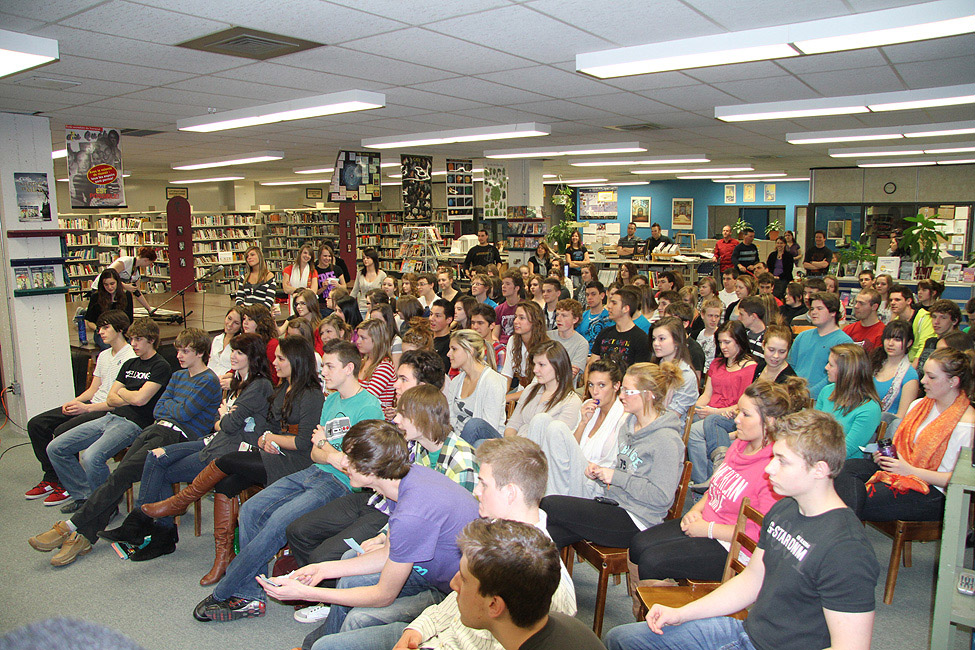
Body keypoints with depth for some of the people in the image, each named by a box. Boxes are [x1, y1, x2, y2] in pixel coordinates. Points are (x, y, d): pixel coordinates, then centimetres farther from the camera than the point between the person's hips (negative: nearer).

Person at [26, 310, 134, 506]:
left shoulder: (131, 358, -12)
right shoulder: (104, 355, 20)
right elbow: (93, 389, 20)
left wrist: (87, 407, -20)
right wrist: (74, 402, 0)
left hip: (110, 411, -10)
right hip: (92, 404, 10)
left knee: (63, 431, -27)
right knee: (36, 424, 2)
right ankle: (52, 478, 10)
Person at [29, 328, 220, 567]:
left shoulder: (209, 381, -2)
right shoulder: (178, 376, 25)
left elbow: (183, 413, -9)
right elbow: (157, 410, 21)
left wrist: (168, 405, 10)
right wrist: (176, 407, 2)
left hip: (177, 436, -7)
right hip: (156, 428, 7)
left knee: (122, 474, -19)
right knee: (120, 476, -14)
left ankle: (71, 526, -16)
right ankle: (85, 536, -18)